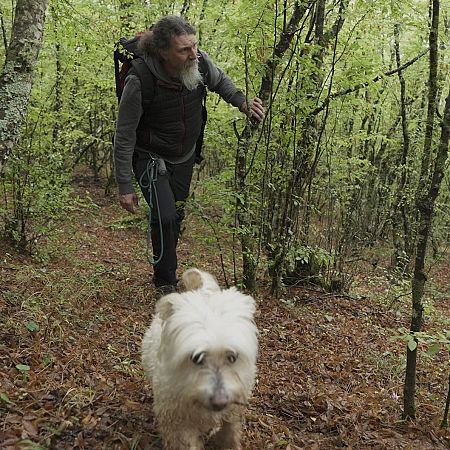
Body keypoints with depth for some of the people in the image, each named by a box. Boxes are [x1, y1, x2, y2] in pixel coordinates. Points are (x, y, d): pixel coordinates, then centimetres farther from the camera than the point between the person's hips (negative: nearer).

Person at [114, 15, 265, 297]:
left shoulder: (200, 61, -20)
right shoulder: (140, 83, -33)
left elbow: (220, 81, 6)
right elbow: (124, 138, -23)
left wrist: (242, 102, -12)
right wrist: (125, 187, -20)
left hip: (185, 157, 5)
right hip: (151, 157, -5)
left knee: (176, 216, 17)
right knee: (165, 216, -19)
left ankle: (166, 271, 41)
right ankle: (165, 284, 3)